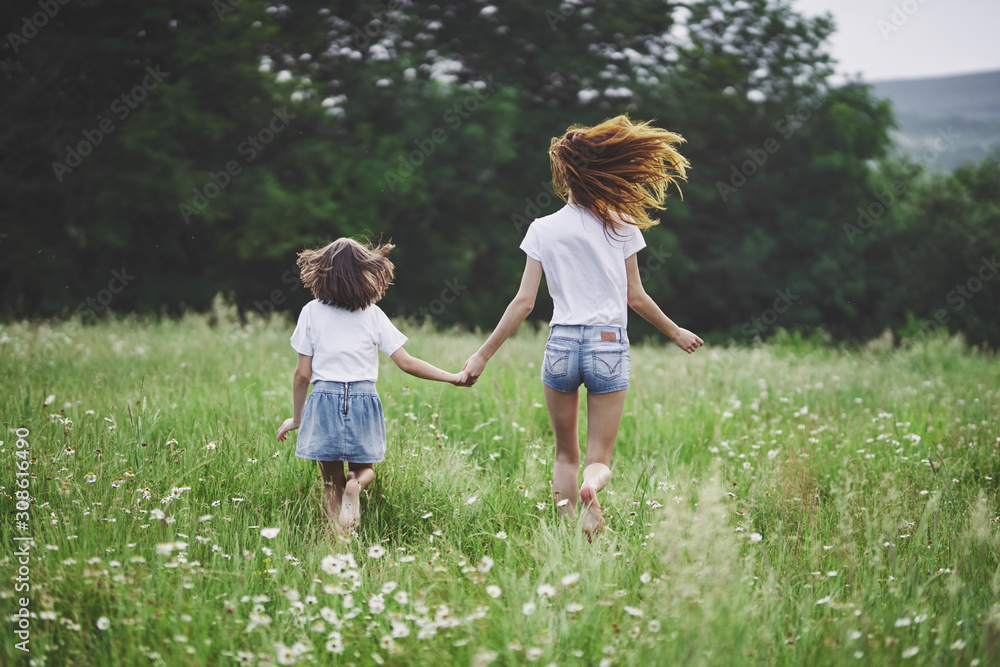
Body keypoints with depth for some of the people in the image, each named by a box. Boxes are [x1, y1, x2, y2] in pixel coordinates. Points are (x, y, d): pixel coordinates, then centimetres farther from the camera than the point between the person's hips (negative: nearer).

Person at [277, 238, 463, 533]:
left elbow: (302, 374, 1)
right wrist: (452, 378, 6)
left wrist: (296, 417, 14)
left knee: (331, 482, 12)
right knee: (364, 468, 20)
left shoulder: (311, 312, 0)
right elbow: (406, 363, -2)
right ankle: (356, 484, -16)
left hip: (324, 401, 0)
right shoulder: (373, 315, 0)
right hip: (363, 402, 0)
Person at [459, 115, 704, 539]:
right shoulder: (620, 226, 1)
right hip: (609, 345, -1)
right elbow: (635, 298, 5)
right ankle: (592, 487, -31)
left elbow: (523, 303, -2)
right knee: (599, 458, 5)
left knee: (565, 453, 18)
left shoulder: (543, 230, 0)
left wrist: (483, 355, 5)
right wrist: (675, 333, 21)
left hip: (561, 344, 1)